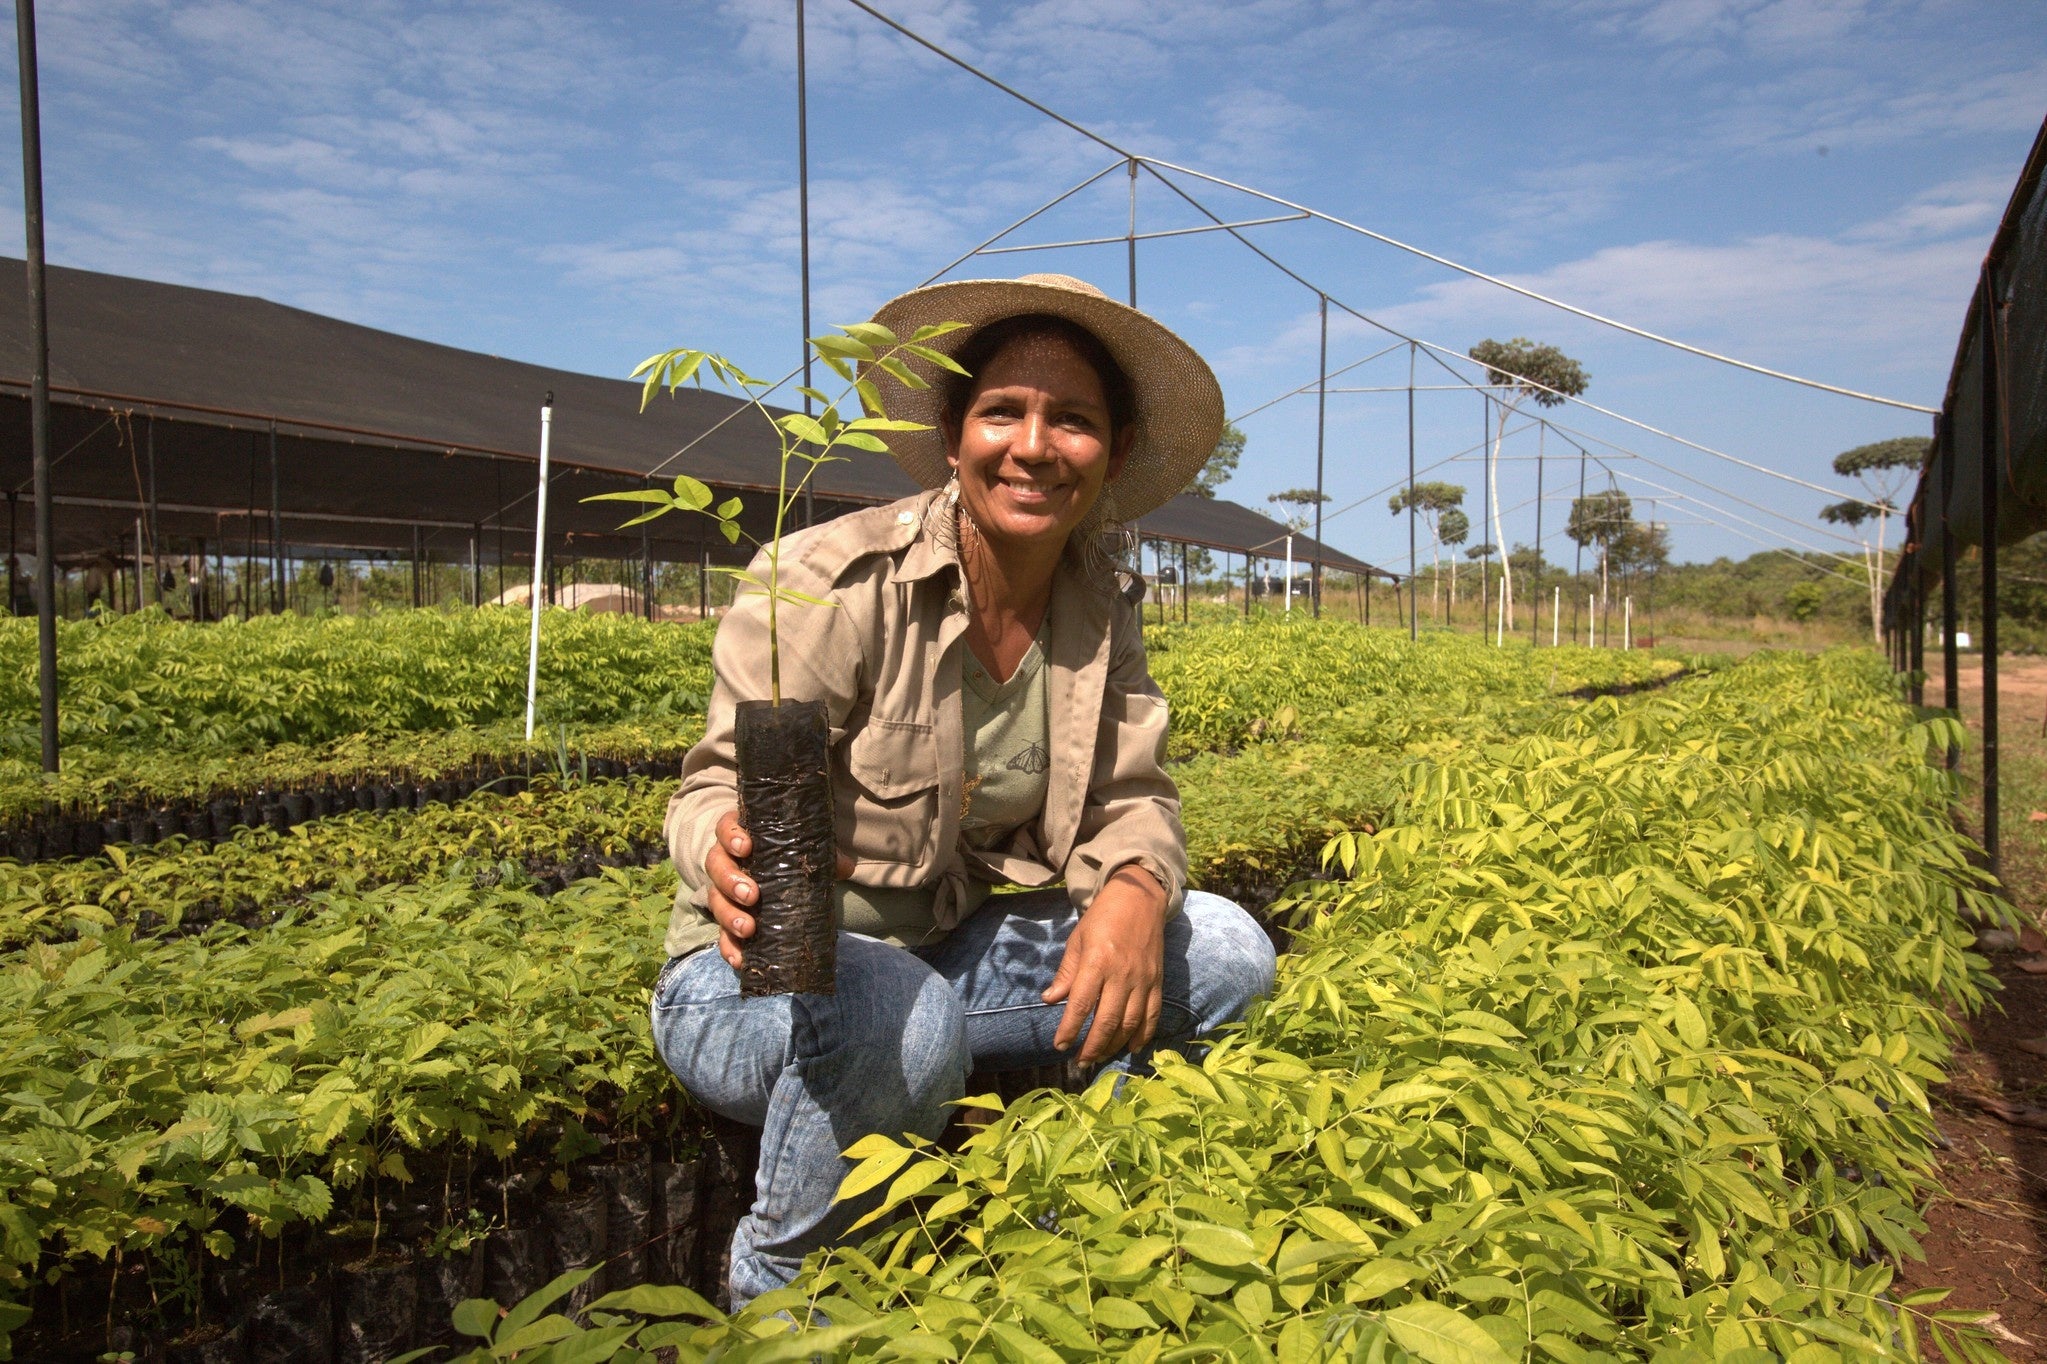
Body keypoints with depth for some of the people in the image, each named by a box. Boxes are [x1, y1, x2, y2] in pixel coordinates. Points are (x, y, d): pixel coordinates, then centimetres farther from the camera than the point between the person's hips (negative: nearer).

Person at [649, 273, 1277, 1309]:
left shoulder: (1098, 615, 0)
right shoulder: (832, 582, -19)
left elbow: (1130, 801, -2)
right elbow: (723, 786, -21)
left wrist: (1135, 888, -26)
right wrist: (730, 849, -46)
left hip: (950, 952, 6)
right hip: (758, 980, -5)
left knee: (1229, 952, -7)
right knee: (898, 1015, -39)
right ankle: (776, 1292, -7)